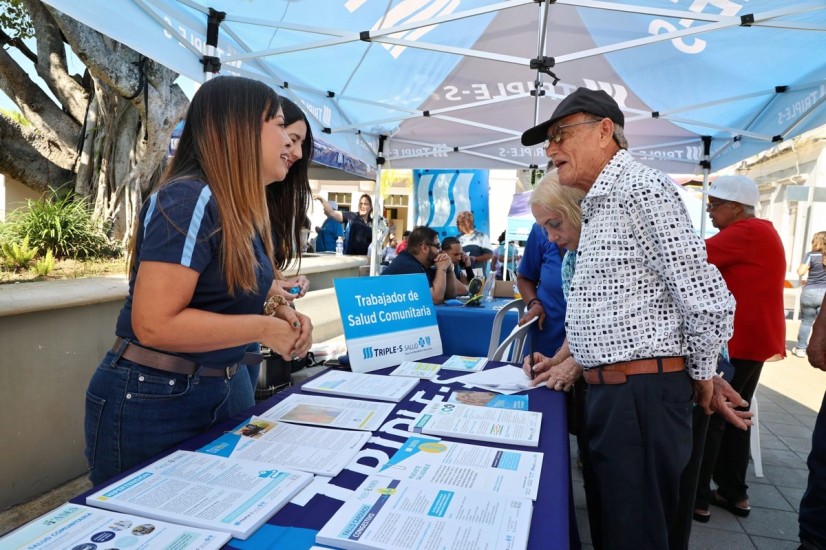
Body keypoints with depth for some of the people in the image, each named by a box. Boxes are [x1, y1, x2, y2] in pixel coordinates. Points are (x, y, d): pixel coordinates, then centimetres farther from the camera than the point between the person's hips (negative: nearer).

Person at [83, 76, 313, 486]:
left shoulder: (243, 208, 6)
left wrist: (277, 312, -2)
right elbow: (156, 325, -28)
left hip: (227, 387, 9)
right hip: (154, 402, -8)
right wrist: (263, 329, -20)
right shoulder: (190, 200, -22)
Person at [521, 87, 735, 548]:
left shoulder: (641, 187, -15)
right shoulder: (598, 202, 15)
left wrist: (701, 376, -4)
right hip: (608, 389, 9)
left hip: (642, 392, -9)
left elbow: (708, 300, -17)